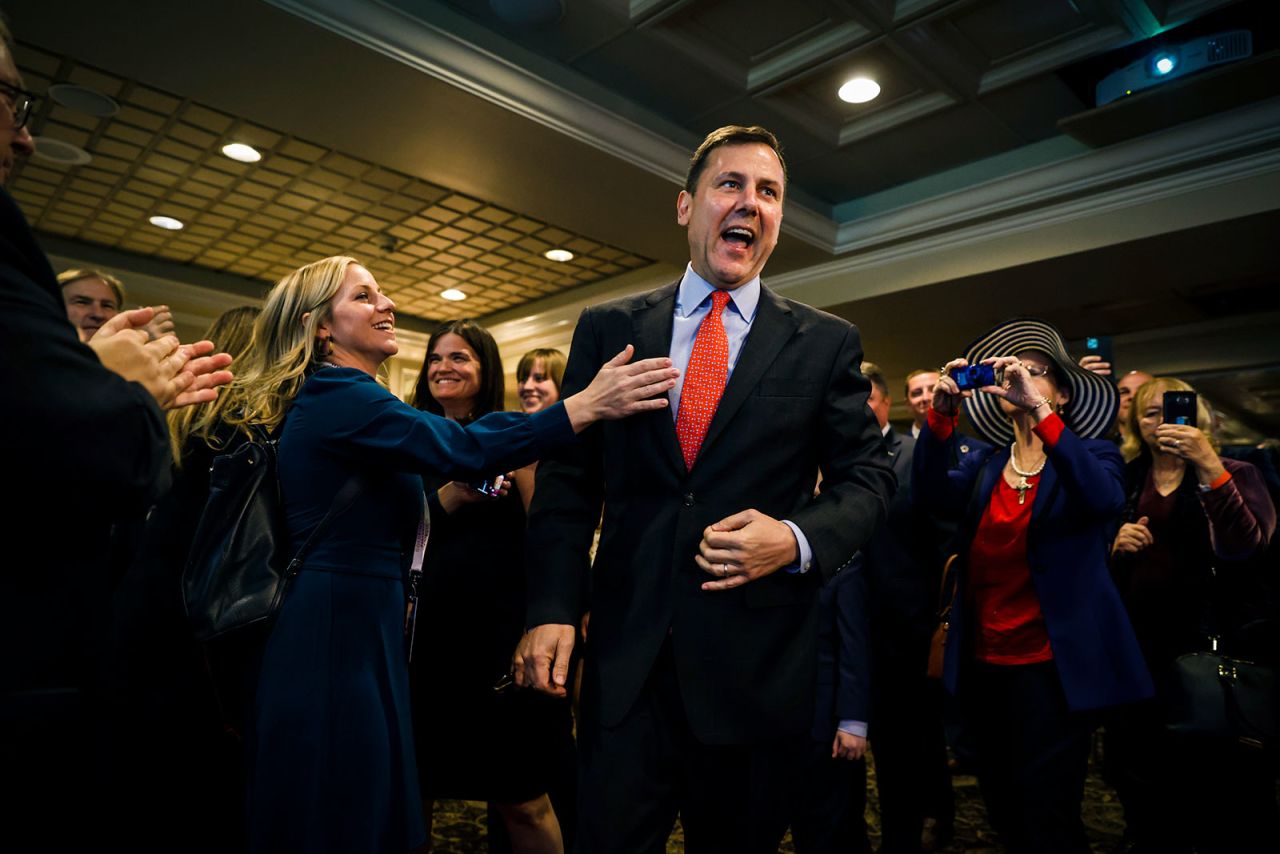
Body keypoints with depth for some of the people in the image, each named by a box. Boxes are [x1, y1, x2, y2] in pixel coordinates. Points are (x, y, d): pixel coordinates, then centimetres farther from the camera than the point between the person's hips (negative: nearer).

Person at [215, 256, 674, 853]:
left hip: (353, 628, 10)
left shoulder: (326, 398, 17)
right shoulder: (339, 395, -15)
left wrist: (460, 491, 7)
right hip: (339, 636, -10)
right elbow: (465, 446, -27)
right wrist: (589, 403, -29)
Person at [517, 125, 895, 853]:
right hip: (625, 657, 0)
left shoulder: (827, 343, 3)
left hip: (759, 663, 1)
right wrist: (552, 608, -6)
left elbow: (868, 478, 5)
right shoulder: (608, 328, 5)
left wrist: (799, 539, -15)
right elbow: (568, 479, 3)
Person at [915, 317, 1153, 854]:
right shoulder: (983, 464, 9)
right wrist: (942, 413, -23)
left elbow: (1105, 498, -24)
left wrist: (1038, 410, -32)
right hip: (984, 664, 4)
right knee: (1003, 811, 15)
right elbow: (933, 496, -10)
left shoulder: (1091, 456, 0)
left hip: (1054, 666, -4)